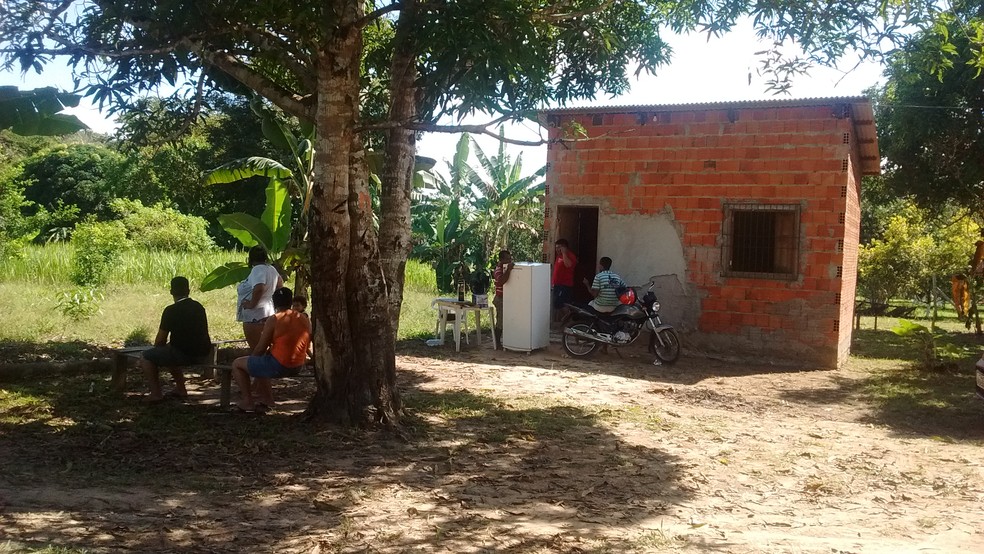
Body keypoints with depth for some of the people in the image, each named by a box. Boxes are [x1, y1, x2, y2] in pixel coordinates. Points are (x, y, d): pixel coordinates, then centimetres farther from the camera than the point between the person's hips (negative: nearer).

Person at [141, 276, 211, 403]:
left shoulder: (171, 311, -9)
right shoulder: (199, 307, 11)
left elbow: (160, 341, -6)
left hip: (184, 354, -7)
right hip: (203, 355, 7)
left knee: (146, 358, 10)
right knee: (170, 353, 34)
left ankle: (156, 394, 5)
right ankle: (180, 389, 33)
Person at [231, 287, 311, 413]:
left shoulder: (274, 320, -12)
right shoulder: (305, 320, 5)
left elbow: (261, 349, -10)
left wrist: (252, 358, 13)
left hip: (278, 366, -7)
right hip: (297, 367, 7)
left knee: (237, 364, 13)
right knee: (260, 362, 34)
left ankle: (248, 402, 12)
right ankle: (266, 397, 32)